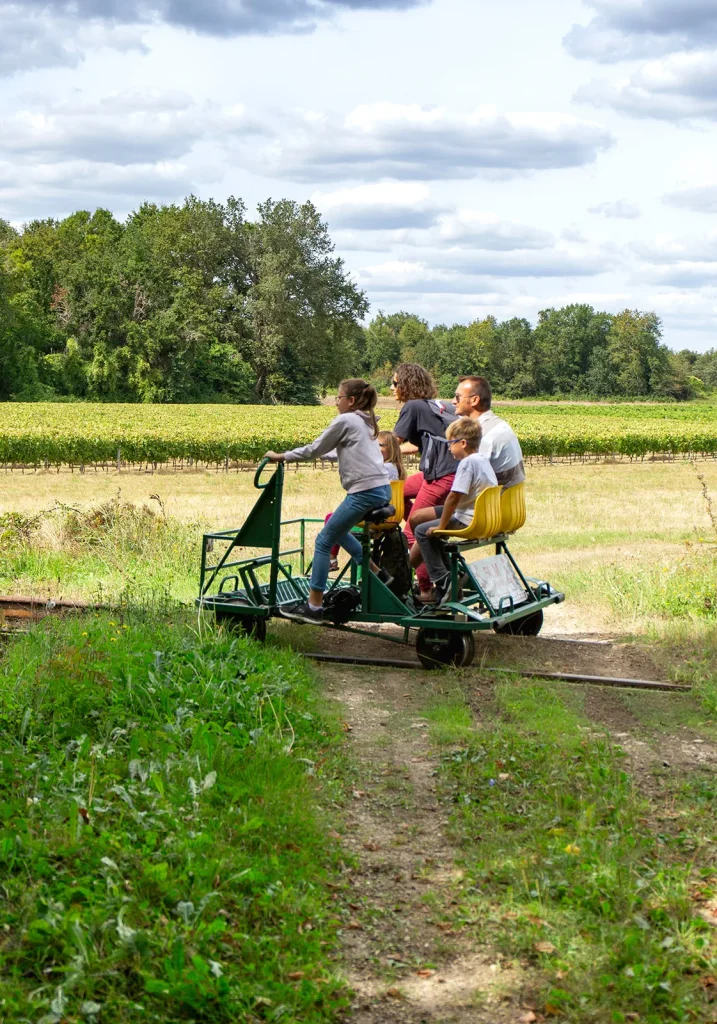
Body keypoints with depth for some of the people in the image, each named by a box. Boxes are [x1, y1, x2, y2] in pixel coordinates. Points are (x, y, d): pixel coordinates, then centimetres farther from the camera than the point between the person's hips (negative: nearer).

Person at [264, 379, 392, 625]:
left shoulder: (344, 420, -4)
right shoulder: (366, 422, 21)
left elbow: (315, 450, -2)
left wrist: (281, 456, 7)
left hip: (364, 492, -9)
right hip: (383, 489, 9)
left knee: (324, 541, -3)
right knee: (336, 528, 27)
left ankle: (314, 607, -5)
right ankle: (376, 574, 24)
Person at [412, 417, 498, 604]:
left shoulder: (467, 463, -19)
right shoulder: (483, 460, 11)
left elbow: (454, 497, -23)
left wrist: (440, 526, -15)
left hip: (469, 522, -10)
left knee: (423, 531, -1)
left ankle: (442, 581, -4)